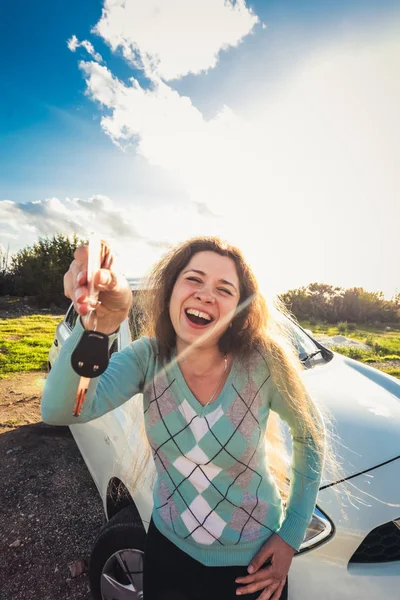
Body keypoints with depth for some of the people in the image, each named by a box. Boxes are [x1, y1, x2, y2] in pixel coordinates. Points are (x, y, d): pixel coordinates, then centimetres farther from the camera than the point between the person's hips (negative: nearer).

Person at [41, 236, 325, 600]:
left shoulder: (262, 363, -25)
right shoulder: (147, 358, -20)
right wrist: (98, 326, -50)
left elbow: (311, 434, -8)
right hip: (168, 547, 2)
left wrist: (292, 535, -8)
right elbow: (60, 412, -33)